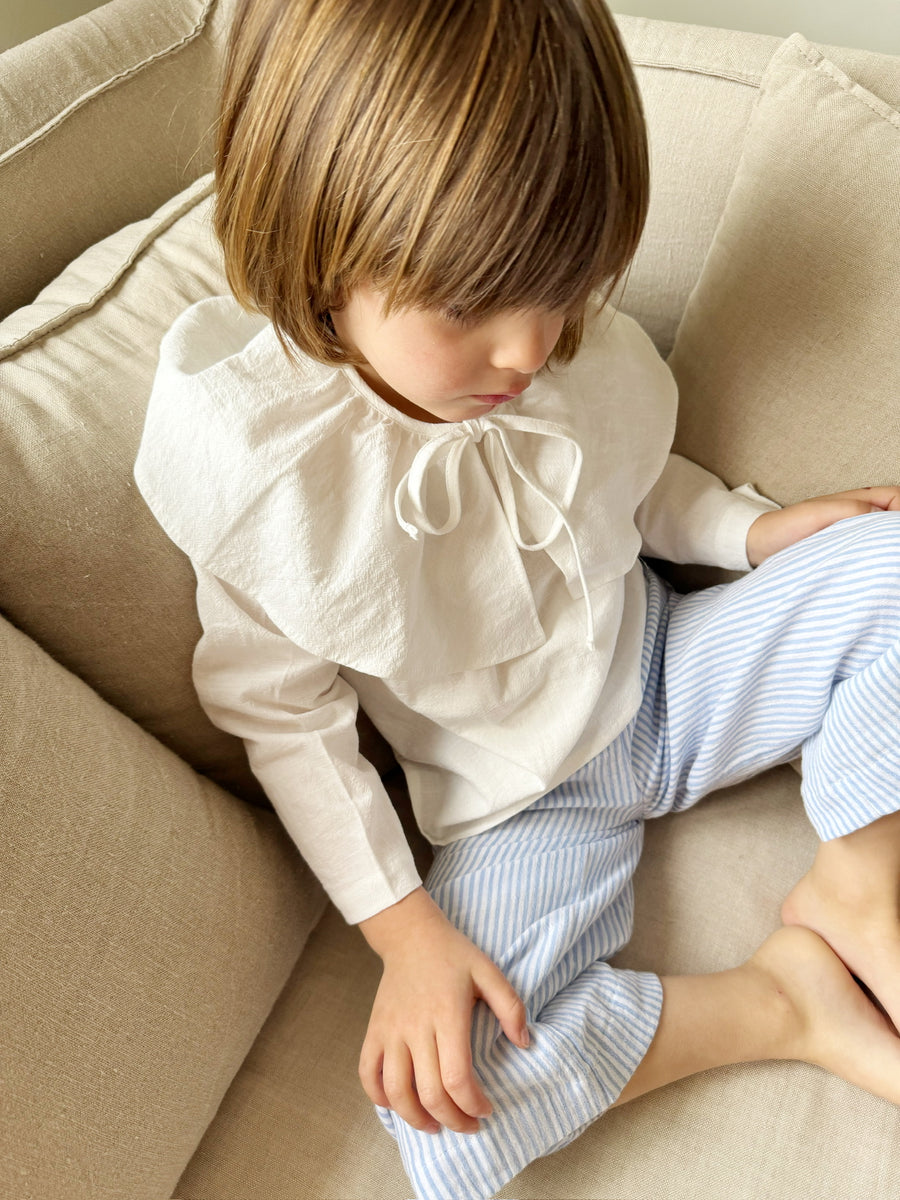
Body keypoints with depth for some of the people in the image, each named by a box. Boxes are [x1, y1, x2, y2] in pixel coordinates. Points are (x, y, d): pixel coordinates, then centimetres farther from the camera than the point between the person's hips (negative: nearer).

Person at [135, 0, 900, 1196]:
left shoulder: (585, 347, -13)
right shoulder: (255, 462, -24)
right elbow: (283, 716, -13)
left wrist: (758, 529, -9)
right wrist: (403, 931, -16)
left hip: (666, 673, 4)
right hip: (522, 798, -3)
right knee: (446, 1102, -20)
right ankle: (782, 997, -5)